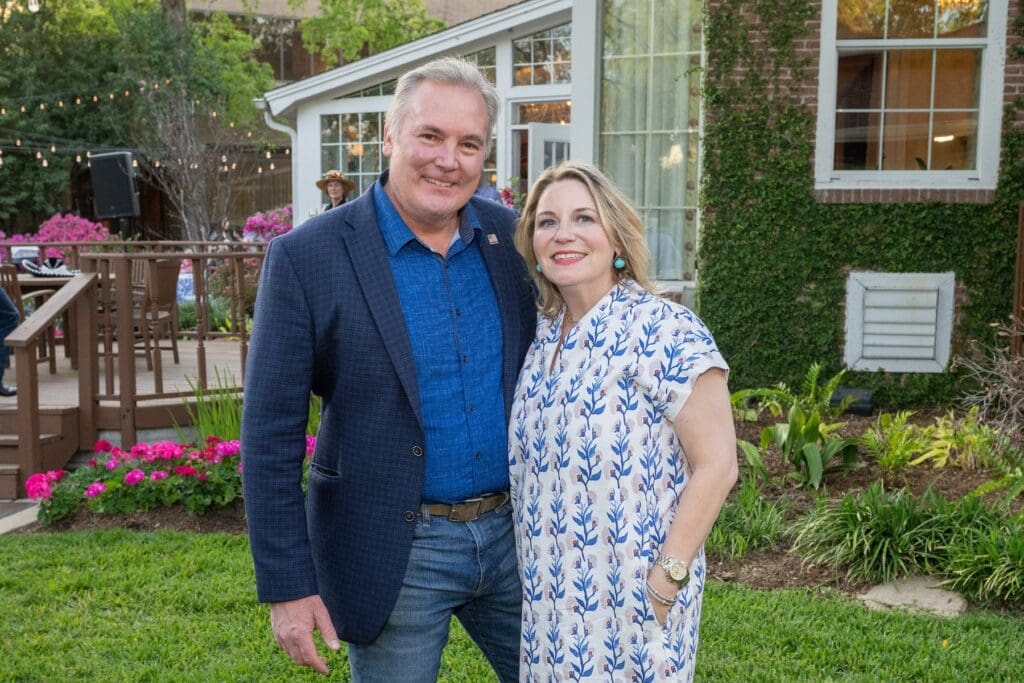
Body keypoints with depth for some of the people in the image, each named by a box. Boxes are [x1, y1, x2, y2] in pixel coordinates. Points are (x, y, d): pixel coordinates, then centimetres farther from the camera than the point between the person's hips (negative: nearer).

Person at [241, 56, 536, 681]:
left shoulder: (513, 237, 0)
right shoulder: (306, 257, -12)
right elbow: (271, 436, -10)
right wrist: (288, 586, -10)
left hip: (515, 535, 4)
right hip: (395, 553, -4)